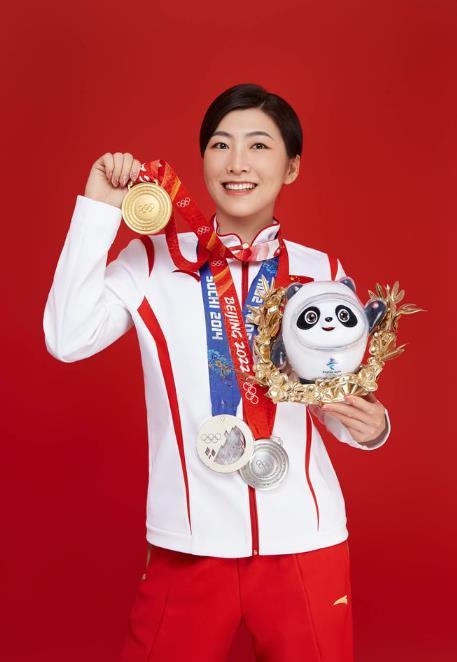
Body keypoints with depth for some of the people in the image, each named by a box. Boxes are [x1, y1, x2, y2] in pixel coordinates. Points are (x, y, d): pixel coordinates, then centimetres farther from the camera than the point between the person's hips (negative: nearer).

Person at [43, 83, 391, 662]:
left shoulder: (322, 272, 2)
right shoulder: (154, 261, -2)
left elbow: (338, 401, 8)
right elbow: (67, 340, -16)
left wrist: (368, 424, -15)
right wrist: (99, 210, -14)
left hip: (304, 538, 1)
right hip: (188, 539, -1)